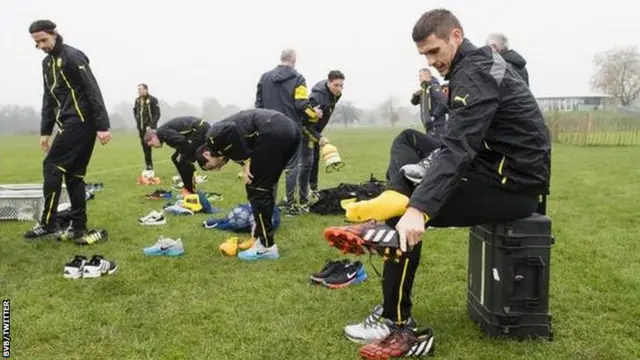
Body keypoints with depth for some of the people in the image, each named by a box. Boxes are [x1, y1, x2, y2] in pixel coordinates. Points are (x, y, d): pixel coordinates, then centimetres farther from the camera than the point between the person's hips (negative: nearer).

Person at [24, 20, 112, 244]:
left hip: (81, 122, -9)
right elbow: (49, 99, 22)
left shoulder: (72, 57, -10)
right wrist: (45, 131, 18)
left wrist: (102, 126, -21)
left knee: (52, 166, -9)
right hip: (71, 123, 9)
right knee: (73, 174, 7)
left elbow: (93, 92, -16)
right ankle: (78, 227, 10)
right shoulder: (47, 63, 18)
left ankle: (48, 224, -3)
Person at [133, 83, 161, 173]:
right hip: (141, 128, 6)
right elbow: (135, 111, 23)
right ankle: (148, 167, 17)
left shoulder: (152, 100, -9)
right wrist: (138, 121, 10)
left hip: (149, 128, -6)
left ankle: (149, 168, -6)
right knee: (144, 147, 9)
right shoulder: (137, 100, 9)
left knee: (147, 147, -10)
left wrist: (151, 125, -17)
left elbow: (157, 114, -11)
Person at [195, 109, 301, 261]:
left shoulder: (214, 136, 11)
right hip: (291, 130, 9)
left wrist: (245, 160, -4)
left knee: (256, 189, 3)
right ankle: (263, 238, 28)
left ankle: (267, 246, 8)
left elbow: (231, 129, -13)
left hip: (273, 132, -9)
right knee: (265, 187, 21)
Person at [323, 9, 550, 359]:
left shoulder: (474, 74, -18)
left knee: (407, 216, -14)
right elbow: (460, 141, 9)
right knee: (408, 140, 11)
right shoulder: (477, 62, 12)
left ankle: (397, 327, -5)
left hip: (514, 182, -10)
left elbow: (457, 148, -31)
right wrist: (425, 179, -8)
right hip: (496, 161, 10)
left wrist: (419, 209, -40)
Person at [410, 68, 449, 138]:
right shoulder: (424, 89, 17)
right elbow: (414, 102, 20)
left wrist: (434, 117, -19)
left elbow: (443, 103, -20)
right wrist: (415, 95, -2)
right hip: (429, 125, 9)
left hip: (437, 125, -9)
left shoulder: (434, 87, -11)